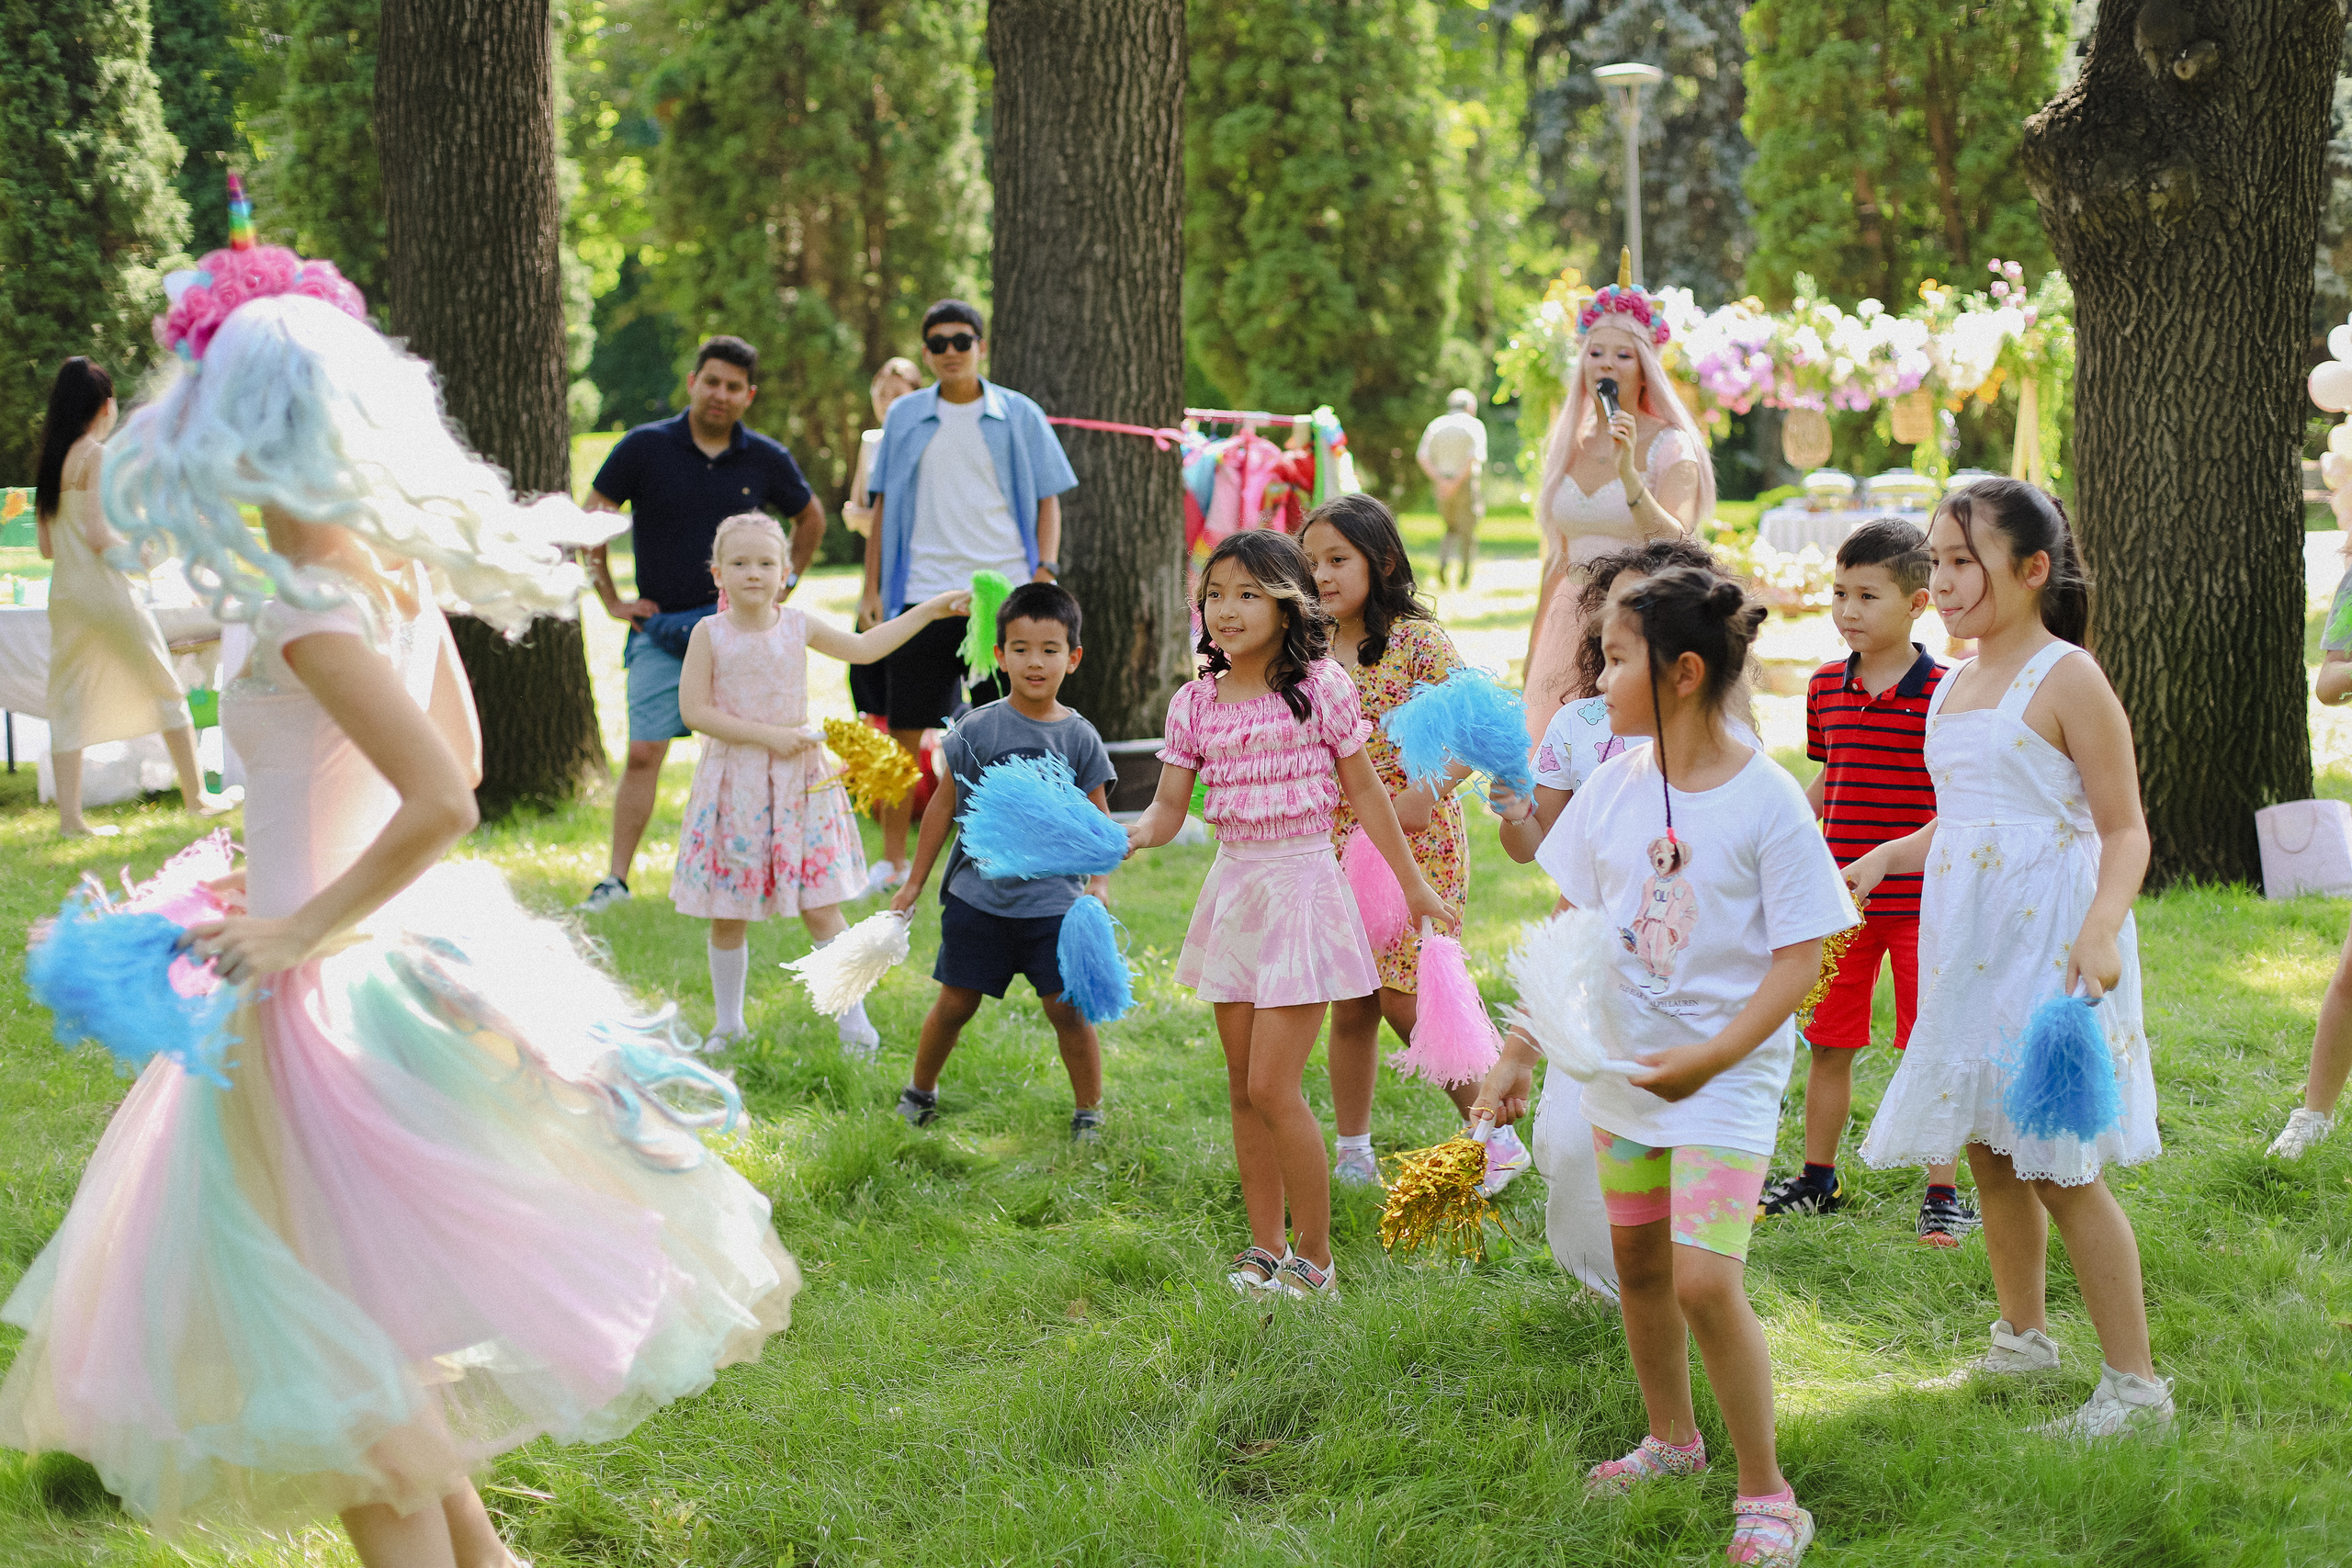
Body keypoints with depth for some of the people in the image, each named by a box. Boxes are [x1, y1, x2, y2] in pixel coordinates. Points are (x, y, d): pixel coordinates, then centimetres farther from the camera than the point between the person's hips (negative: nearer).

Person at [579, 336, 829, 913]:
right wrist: (611, 600, 1)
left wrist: (786, 583, 14)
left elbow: (810, 518, 21)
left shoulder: (766, 459, 2)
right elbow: (592, 519, 3)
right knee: (643, 754, -8)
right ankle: (616, 877, -4)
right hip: (660, 628, -2)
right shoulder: (646, 447, -4)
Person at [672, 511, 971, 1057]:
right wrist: (766, 735, -18)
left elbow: (862, 648, 16)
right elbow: (694, 710, -12)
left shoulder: (797, 626, 2)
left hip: (797, 781, 2)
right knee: (728, 915, 6)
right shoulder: (709, 634, -7)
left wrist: (927, 610, 15)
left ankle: (852, 1017, 11)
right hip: (733, 780, -1)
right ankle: (727, 1022, 22)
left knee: (820, 908, -1)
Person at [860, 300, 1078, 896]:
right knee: (904, 730, 2)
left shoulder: (1017, 414, 5)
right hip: (922, 591, 1)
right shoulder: (905, 416, 9)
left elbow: (1047, 500, 8)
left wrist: (1044, 571, -5)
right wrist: (872, 589, 8)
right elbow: (882, 505, 13)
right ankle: (892, 859, 13)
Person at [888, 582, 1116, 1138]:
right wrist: (914, 884, 9)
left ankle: (1089, 1113, 11)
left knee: (1067, 1007, -5)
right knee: (956, 1003, 8)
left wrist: (1099, 884, -7)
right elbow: (944, 805, 5)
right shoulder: (977, 730, -3)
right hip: (978, 895, 0)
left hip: (1052, 899, 0)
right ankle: (919, 1092, 31)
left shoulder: (1080, 738, -1)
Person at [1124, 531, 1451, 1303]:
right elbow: (1168, 811, 3)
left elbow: (1364, 789, 2)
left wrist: (1414, 885, 7)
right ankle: (1266, 1250, 21)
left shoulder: (1320, 689, -7)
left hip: (1300, 884, -5)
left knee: (1272, 1086, -10)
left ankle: (1315, 1260, 2)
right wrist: (1122, 838, -18)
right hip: (1232, 885, 5)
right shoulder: (1195, 703, 3)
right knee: (1243, 1088, 10)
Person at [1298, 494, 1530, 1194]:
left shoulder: (1418, 640, -9)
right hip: (1339, 843, 6)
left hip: (1415, 845, -6)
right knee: (1349, 1006, 8)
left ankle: (1498, 1140, 5)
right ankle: (1353, 1157, 18)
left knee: (1403, 1000, -9)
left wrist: (1425, 792, -26)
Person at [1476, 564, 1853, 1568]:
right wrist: (1519, 1052, 6)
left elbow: (1800, 959, -14)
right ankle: (1671, 1441, 39)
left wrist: (1712, 1056, -24)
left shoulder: (1766, 800, -15)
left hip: (1728, 1073, -6)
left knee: (1706, 1280, -15)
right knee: (1638, 1265, 17)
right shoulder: (1615, 783, 1)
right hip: (1621, 1063, 6)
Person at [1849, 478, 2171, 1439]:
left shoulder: (2067, 680, -11)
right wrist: (1883, 857, 11)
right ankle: (2022, 1339, 33)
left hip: (2049, 948, -8)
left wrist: (2103, 927, -28)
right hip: (1969, 951, 8)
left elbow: (2125, 828, -13)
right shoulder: (1952, 688, 12)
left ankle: (2134, 1384, 1)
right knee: (1989, 1156, 14)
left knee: (2062, 1171, -6)